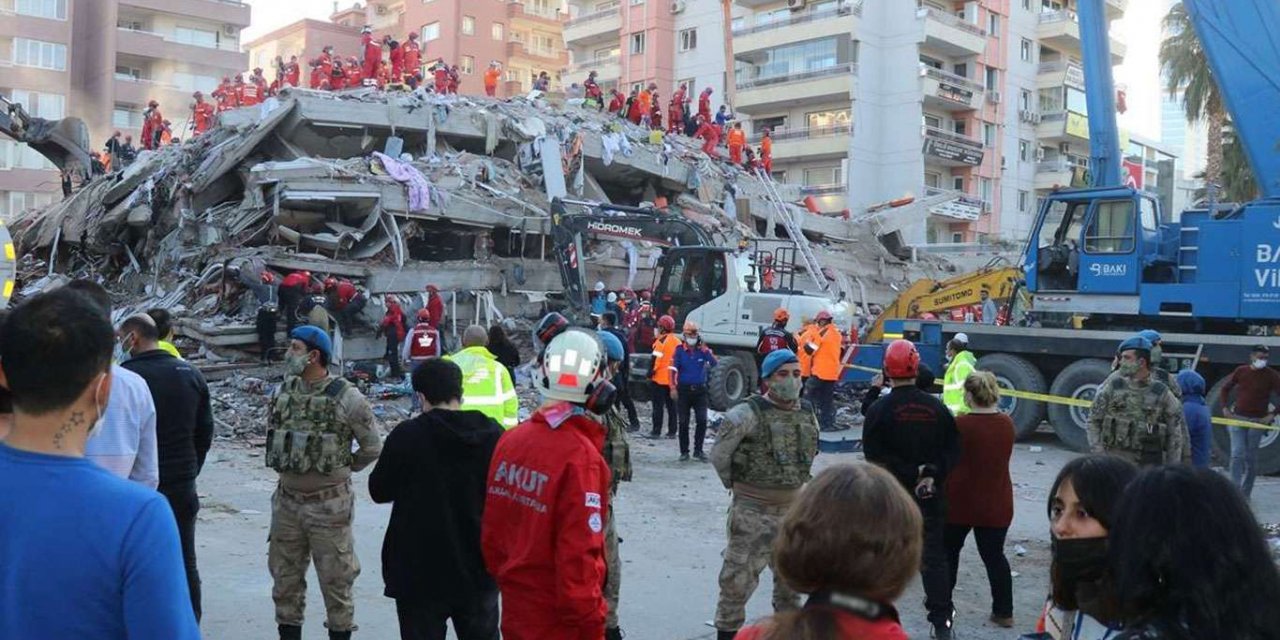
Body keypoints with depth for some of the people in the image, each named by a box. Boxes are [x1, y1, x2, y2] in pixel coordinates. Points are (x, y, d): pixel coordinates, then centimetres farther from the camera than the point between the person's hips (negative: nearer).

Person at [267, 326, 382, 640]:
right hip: (287, 500, 5)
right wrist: (289, 464, 11)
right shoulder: (283, 391, 3)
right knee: (285, 576, 14)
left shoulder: (346, 397, -12)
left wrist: (342, 468, 4)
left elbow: (372, 447, -4)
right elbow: (272, 432, 19)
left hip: (329, 504, -5)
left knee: (335, 579, 5)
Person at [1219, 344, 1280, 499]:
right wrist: (1225, 407, 3)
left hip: (1257, 421, -1)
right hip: (1237, 418, 1)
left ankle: (1246, 494, 17)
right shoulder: (1240, 371, 3)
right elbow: (1225, 389, 14)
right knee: (1237, 455, -9)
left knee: (1251, 458, 5)